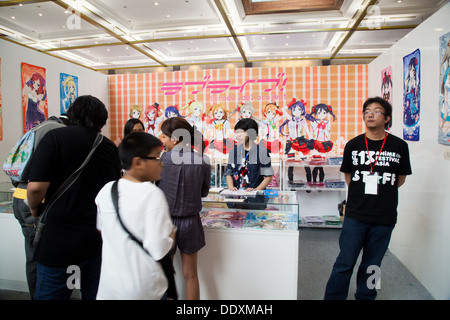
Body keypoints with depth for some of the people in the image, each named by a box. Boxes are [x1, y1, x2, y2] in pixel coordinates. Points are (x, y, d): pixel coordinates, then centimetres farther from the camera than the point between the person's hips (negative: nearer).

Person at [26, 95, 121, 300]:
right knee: (95, 294, 19)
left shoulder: (55, 137, -9)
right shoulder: (110, 147, 5)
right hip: (101, 237, 4)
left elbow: (36, 187, -17)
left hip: (61, 240, -4)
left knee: (49, 295, 12)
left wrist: (35, 209, 3)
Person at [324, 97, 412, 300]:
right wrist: (363, 194, 7)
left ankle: (365, 297, 31)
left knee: (371, 266, 13)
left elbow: (400, 179, 12)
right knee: (345, 263, 2)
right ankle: (333, 297, 17)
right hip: (355, 215, 0)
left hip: (384, 217, 1)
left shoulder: (399, 146, 0)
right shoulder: (353, 145, 1)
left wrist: (380, 192, 8)